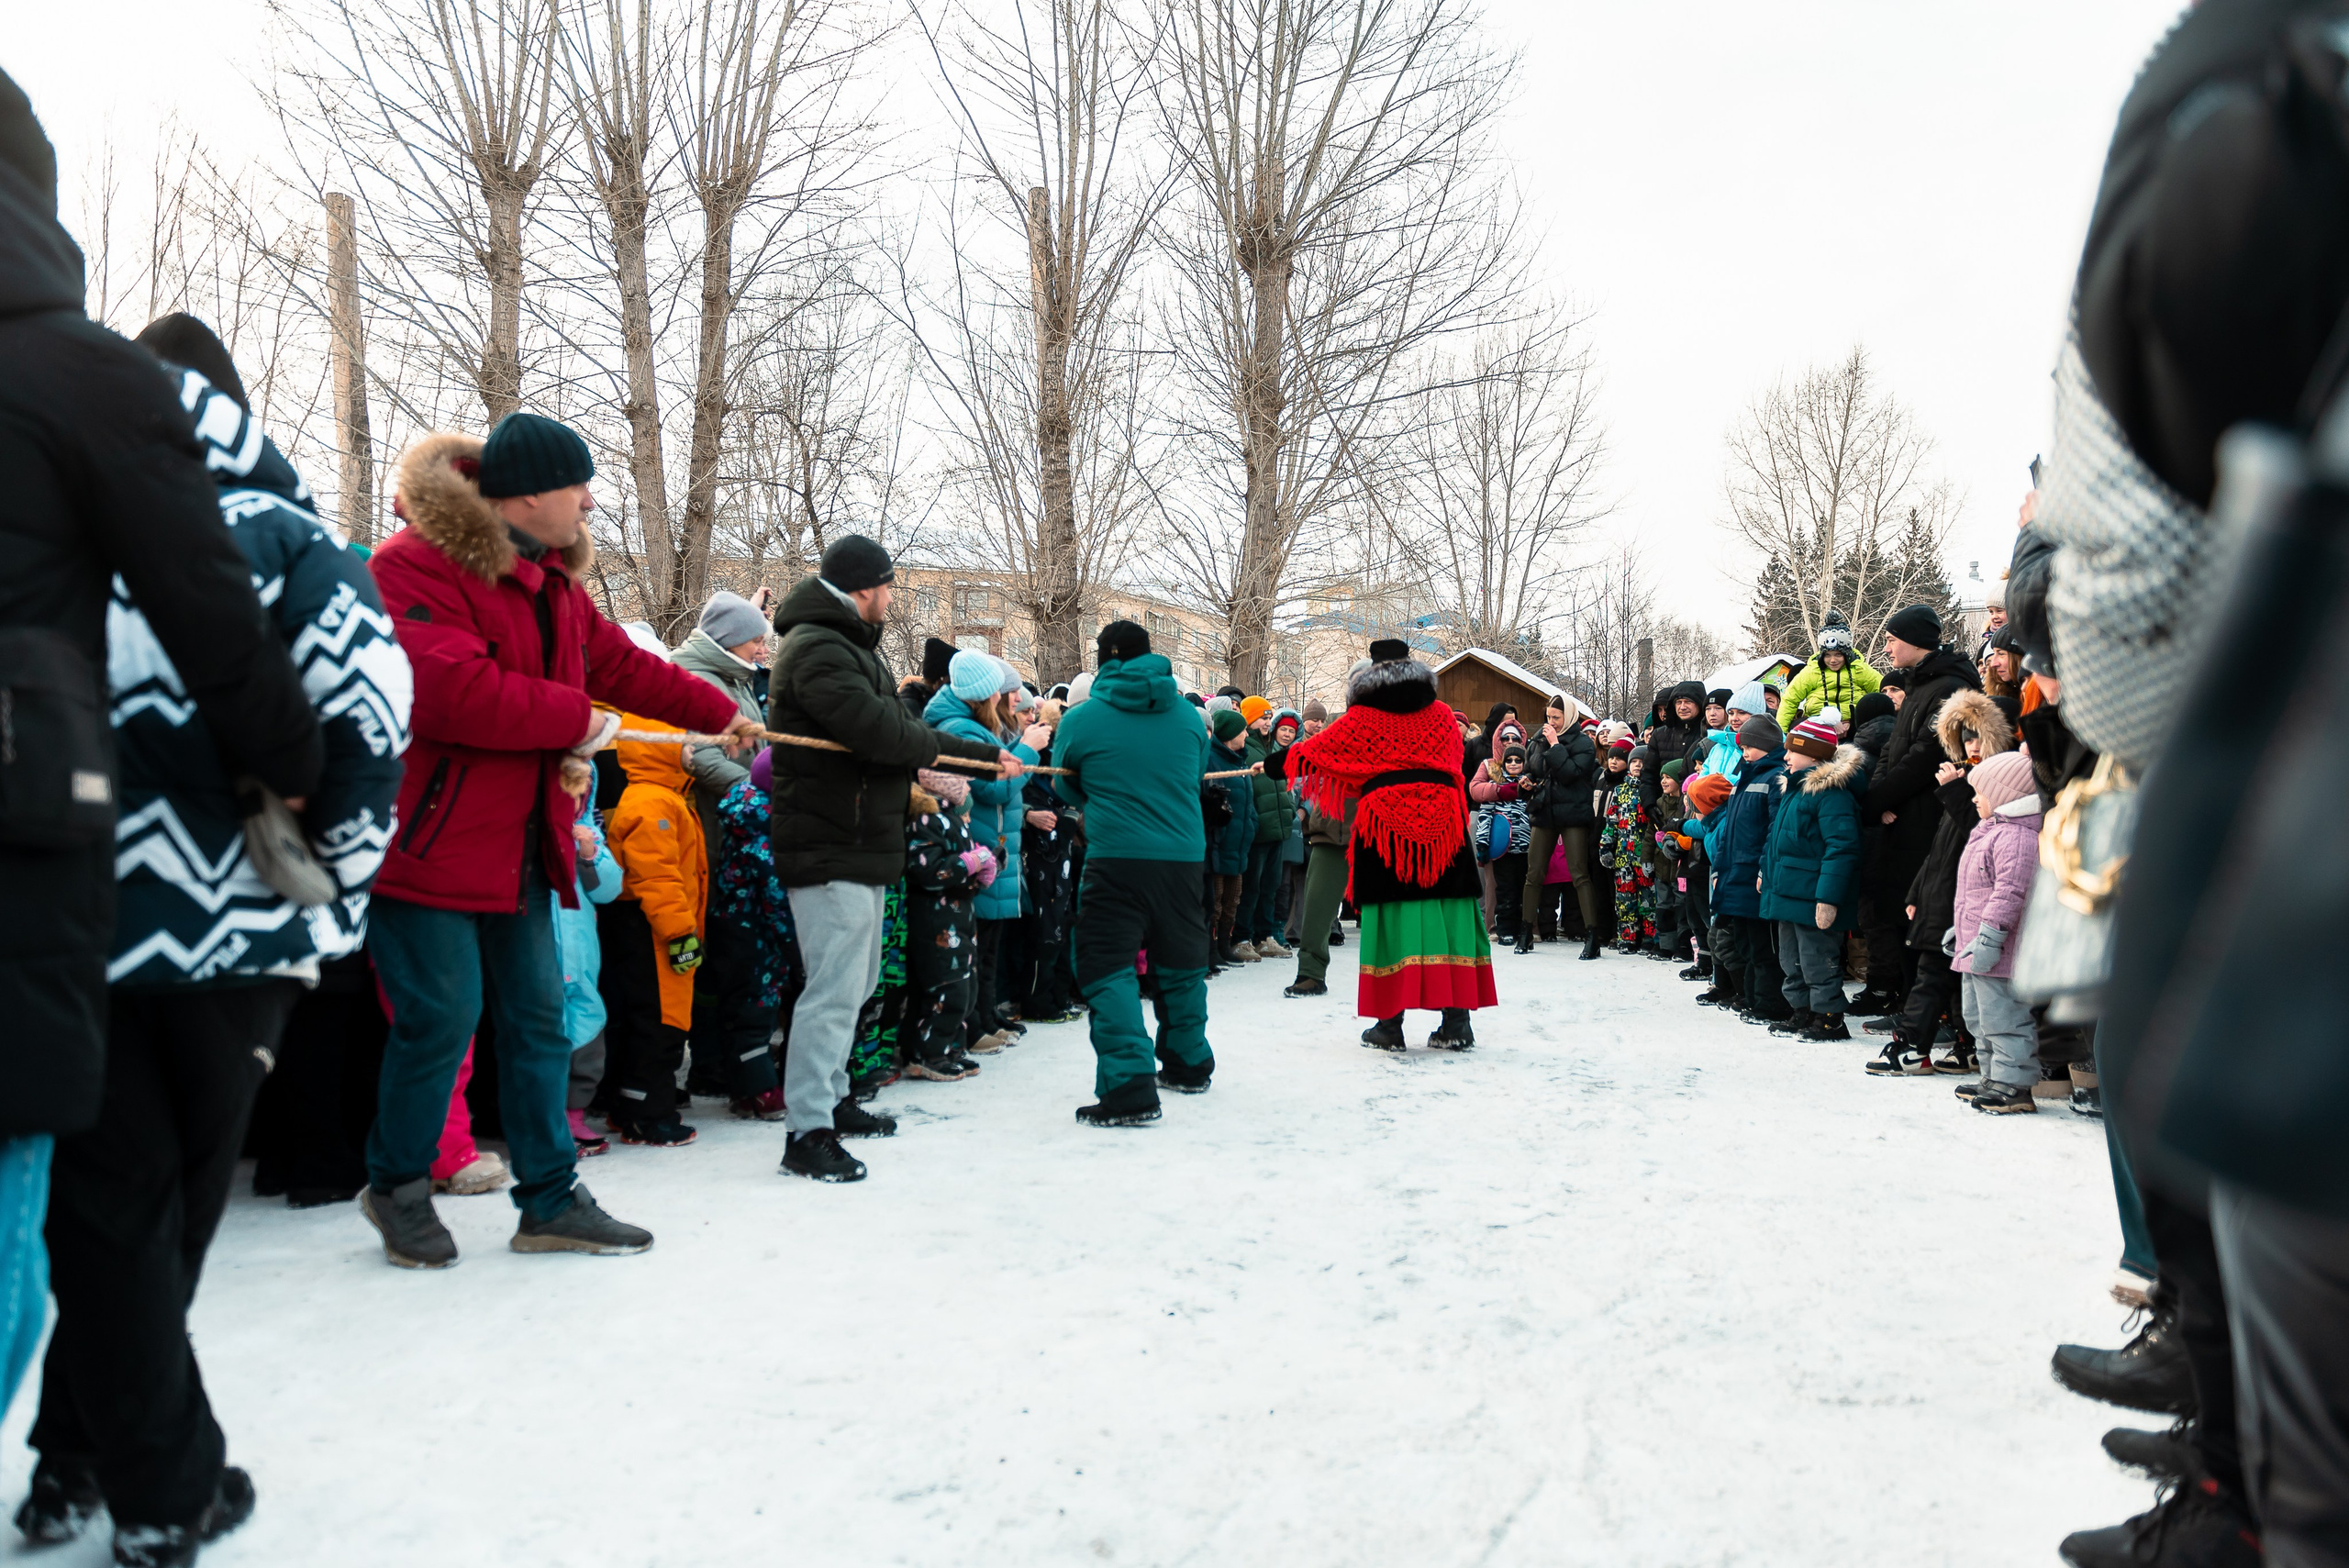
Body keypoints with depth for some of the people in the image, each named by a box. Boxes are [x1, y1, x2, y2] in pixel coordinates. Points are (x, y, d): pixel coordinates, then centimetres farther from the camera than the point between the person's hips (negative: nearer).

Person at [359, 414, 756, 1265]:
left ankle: (552, 1200, 21)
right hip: (427, 836, -9)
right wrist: (574, 719, -17)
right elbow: (449, 692, -28)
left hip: (518, 843, 9)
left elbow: (623, 664, 26)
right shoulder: (416, 567, -16)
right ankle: (397, 1186, 21)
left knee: (538, 1016, 11)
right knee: (441, 1018, -3)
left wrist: (718, 712, 33)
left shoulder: (551, 582, 14)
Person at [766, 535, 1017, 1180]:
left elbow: (902, 732, 25)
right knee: (835, 989, -11)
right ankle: (806, 1132, -6)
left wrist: (989, 756, 22)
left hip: (862, 845, 11)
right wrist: (937, 744, -8)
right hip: (829, 849, -11)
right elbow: (880, 731, -25)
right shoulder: (817, 649, -15)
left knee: (855, 981, 19)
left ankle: (830, 1098, 31)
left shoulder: (851, 646, 21)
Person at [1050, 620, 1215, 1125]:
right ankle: (1189, 1064, 36)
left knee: (1110, 968, -3)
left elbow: (1067, 787, 13)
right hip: (1185, 855, 5)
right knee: (1181, 963, 20)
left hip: (1115, 857, -4)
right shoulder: (1187, 714, 7)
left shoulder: (1080, 719, -1)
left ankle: (1129, 1088, -14)